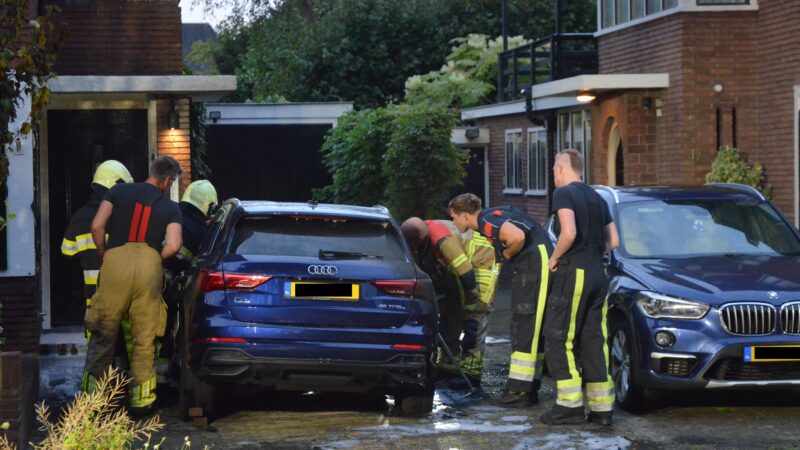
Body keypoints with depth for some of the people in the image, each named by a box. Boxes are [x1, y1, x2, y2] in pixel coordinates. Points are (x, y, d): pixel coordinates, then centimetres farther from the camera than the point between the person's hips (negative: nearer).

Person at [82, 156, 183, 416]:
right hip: (149, 265, 0)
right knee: (145, 337, 6)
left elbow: (97, 226, 5)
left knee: (103, 333, 8)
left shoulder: (119, 192, 16)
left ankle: (92, 393, 10)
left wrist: (103, 255, 19)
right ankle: (141, 400, 6)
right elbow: (173, 246, -1)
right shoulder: (170, 208, 15)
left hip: (116, 260, 1)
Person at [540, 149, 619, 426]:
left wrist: (555, 258, -8)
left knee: (558, 338, -2)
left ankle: (570, 404, -7)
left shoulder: (564, 194, -7)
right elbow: (613, 242, 18)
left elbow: (569, 233, -21)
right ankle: (602, 408, 7)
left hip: (574, 272, -8)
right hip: (598, 273, 8)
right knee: (594, 340, 8)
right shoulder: (597, 198, 19)